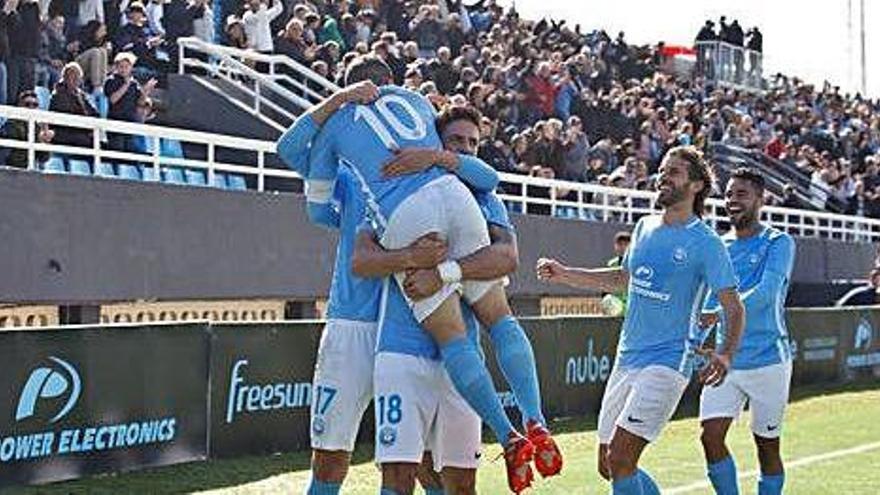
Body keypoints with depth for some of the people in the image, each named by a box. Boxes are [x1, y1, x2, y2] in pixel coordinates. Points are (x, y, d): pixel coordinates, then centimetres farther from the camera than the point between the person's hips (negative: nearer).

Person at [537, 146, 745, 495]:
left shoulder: (705, 243, -8)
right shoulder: (644, 228, 11)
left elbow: (734, 308, -8)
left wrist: (726, 354, -26)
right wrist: (564, 275, 22)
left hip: (668, 362, -7)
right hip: (627, 358, 7)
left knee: (619, 460, -18)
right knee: (607, 466, 9)